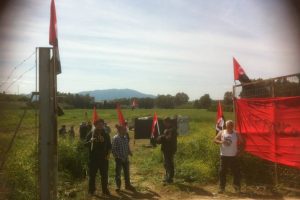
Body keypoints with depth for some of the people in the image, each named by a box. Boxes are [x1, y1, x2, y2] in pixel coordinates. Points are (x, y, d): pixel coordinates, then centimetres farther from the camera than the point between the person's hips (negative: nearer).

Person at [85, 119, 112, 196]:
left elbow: (109, 146, 11)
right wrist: (90, 141, -21)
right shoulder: (91, 134, 0)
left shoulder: (106, 134, 7)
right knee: (92, 175, 5)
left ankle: (105, 190, 19)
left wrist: (108, 154, -3)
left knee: (104, 175, 7)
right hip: (93, 157, -2)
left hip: (103, 158, 2)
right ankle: (91, 190, 18)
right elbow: (86, 144, -1)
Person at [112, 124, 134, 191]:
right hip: (119, 158, -6)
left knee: (127, 172, 14)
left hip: (125, 158, 6)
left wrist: (129, 152, -3)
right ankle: (118, 186, 19)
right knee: (118, 173, 6)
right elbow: (113, 149, -13)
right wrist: (116, 156, -16)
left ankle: (127, 185, 27)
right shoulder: (115, 138, -14)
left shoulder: (125, 138, 5)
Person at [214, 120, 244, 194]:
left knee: (236, 172, 3)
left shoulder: (236, 134, 1)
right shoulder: (221, 133, 1)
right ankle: (221, 187, 13)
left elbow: (242, 143, 8)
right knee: (222, 172, 1)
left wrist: (239, 151, -2)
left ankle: (237, 188, 19)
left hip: (234, 157, 0)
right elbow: (215, 140, 3)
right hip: (224, 156, 0)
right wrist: (220, 142, -17)